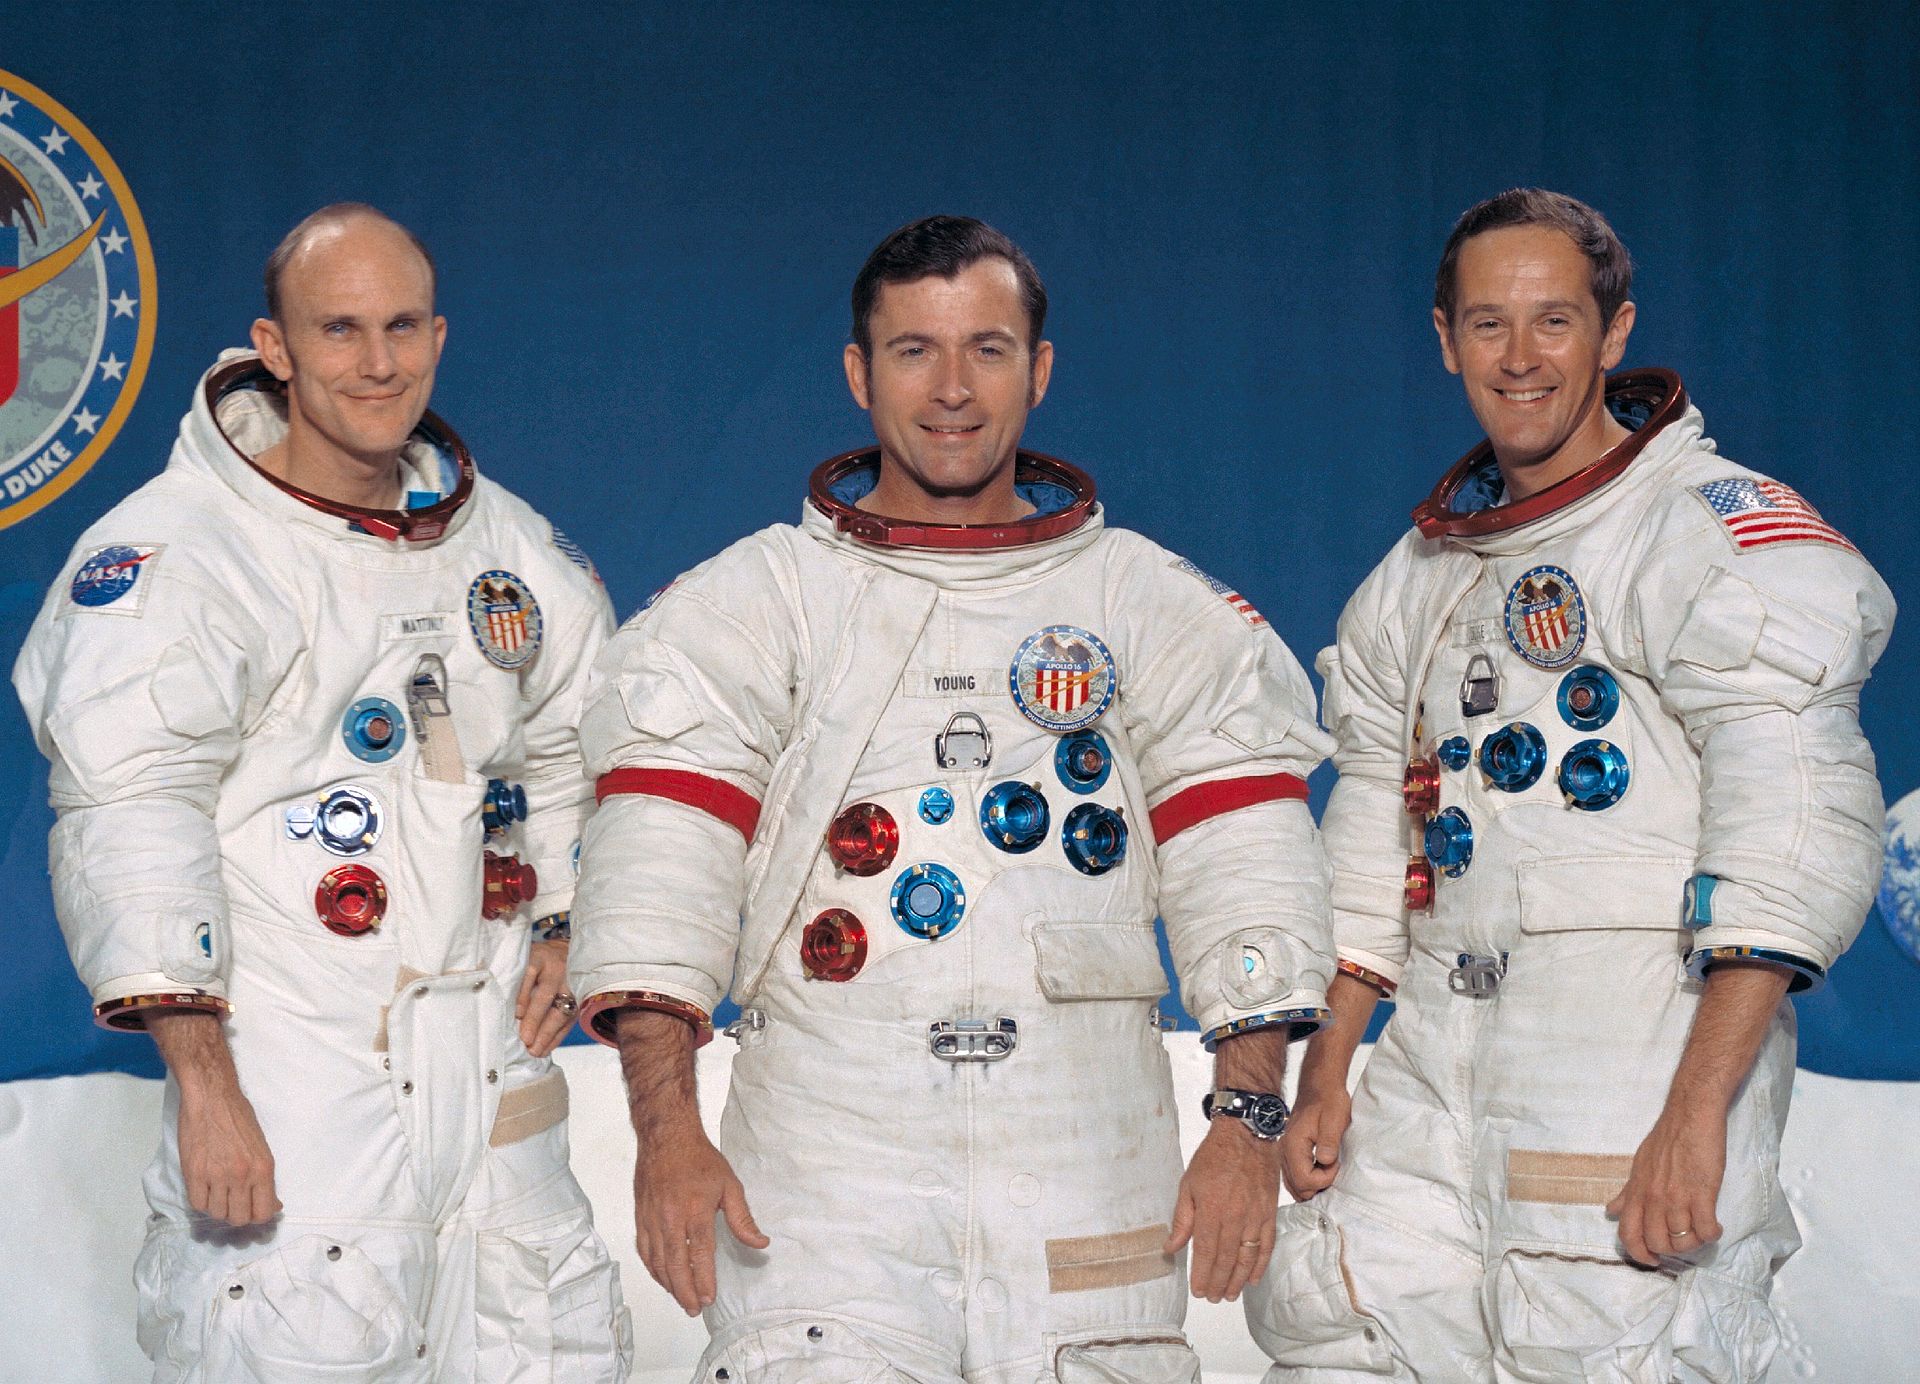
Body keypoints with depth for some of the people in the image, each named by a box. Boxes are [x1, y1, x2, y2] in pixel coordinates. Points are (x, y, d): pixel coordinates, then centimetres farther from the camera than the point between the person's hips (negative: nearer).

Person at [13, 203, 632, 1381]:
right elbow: (130, 813, -15)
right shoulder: (177, 549, -9)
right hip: (291, 1105, -6)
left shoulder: (506, 545, 12)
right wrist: (203, 1085, -21)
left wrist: (563, 928, 12)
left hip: (494, 1078, 6)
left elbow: (584, 742, 27)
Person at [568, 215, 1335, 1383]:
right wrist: (667, 1128, -12)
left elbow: (1241, 870, 6)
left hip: (1086, 1168, 2)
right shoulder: (755, 602, 7)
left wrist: (1250, 1118, -4)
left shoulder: (1158, 609, 11)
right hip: (825, 1163, -1)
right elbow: (661, 864, -1)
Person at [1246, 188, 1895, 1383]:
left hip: (1647, 1061, -7)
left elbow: (1798, 835, -16)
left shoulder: (1722, 535, -7)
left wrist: (1697, 1112, -22)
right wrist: (1326, 1071, 16)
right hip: (1435, 1076, 7)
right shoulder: (1423, 575, 17)